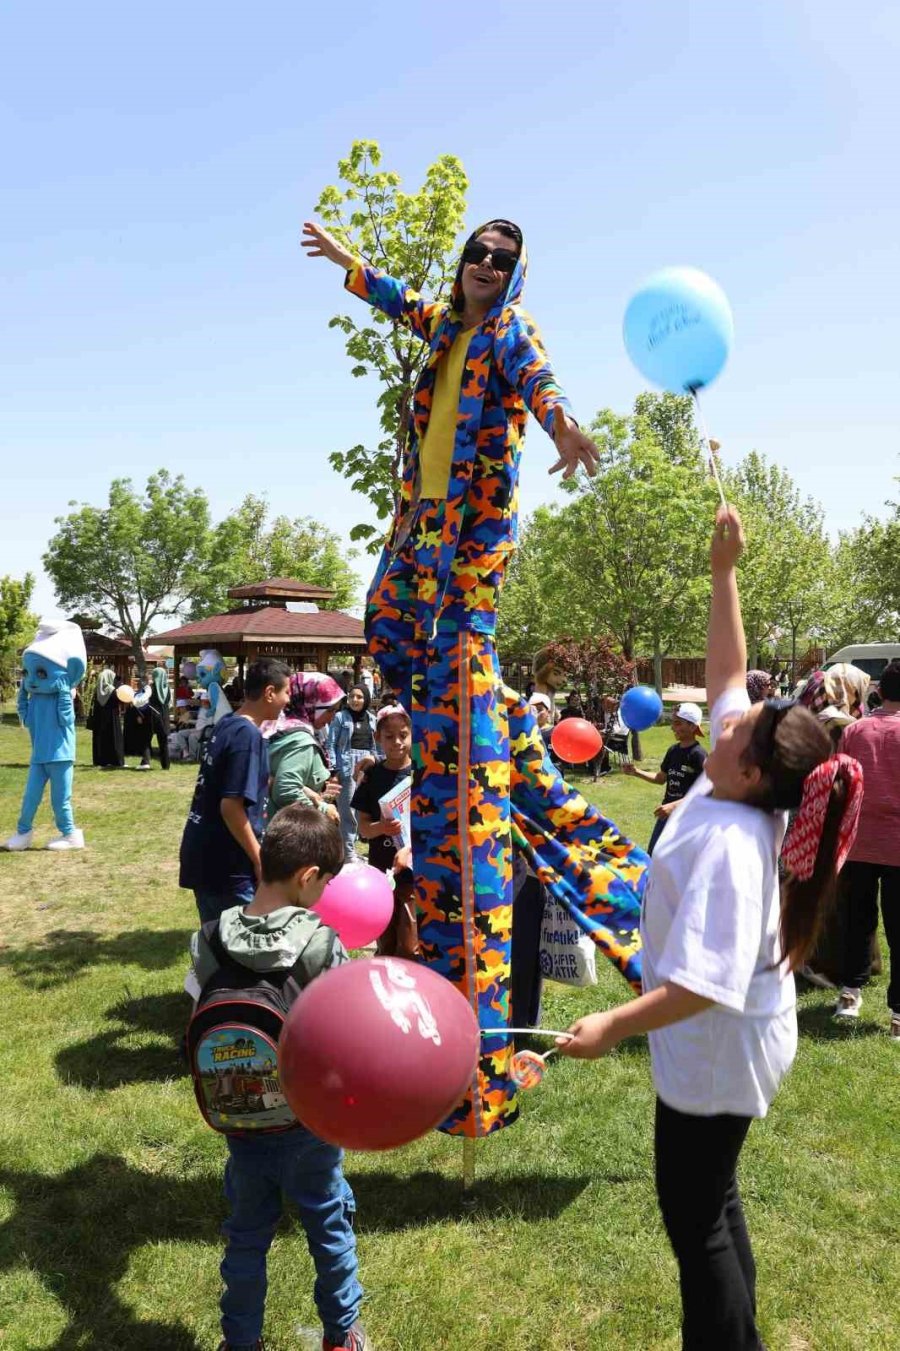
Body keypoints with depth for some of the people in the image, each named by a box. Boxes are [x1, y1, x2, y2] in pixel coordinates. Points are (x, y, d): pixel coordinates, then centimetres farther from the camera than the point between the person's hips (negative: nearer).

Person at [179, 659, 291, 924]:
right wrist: (259, 859, -16)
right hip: (227, 863, -9)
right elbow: (231, 805, -23)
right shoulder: (248, 735, -19)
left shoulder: (226, 725, 9)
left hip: (204, 855, 9)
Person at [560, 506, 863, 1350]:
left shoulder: (727, 842, -32)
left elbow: (710, 980, -35)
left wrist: (613, 1025, -33)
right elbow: (727, 672, 1)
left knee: (693, 1215, 8)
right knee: (712, 1200, 24)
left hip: (715, 1047, -9)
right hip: (723, 1040, 9)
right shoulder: (734, 791, -8)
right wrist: (723, 573, -2)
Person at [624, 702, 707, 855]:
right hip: (667, 815, 8)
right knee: (653, 857, 14)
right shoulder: (673, 750, 5)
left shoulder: (698, 755, -18)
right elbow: (661, 778, 16)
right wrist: (636, 772, 2)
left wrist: (674, 805, -30)